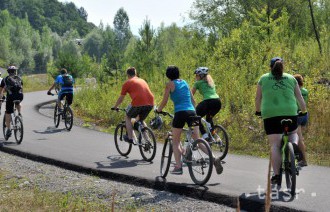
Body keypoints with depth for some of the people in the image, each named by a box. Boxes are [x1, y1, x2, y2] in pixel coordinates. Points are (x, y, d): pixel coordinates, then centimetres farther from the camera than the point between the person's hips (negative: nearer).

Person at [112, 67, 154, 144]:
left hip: (138, 103, -5)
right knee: (140, 120, 28)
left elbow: (121, 98, 16)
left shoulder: (127, 83, 10)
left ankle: (130, 138, 16)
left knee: (128, 117, 22)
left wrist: (115, 107, 33)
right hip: (150, 103, 5)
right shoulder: (143, 81, 27)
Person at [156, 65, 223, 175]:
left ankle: (178, 167, 3)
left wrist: (158, 110, 18)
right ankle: (214, 159, -11)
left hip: (180, 113, -5)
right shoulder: (185, 83, 18)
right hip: (191, 112, 5)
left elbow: (164, 101, 1)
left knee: (175, 141, 10)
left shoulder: (170, 84, 2)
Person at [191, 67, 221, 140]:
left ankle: (205, 135, -9)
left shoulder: (198, 83, 12)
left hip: (208, 101, -6)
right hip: (218, 101, 7)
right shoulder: (211, 82, 29)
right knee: (209, 117, 32)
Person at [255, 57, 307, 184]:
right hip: (290, 112, 1)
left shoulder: (263, 79, 13)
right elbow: (300, 98, 13)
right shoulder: (291, 79, 15)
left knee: (275, 145, -2)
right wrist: (304, 112, 25)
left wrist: (258, 111, 33)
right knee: (293, 133, 27)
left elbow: (258, 98, 17)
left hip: (270, 114, -1)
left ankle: (276, 175, -9)